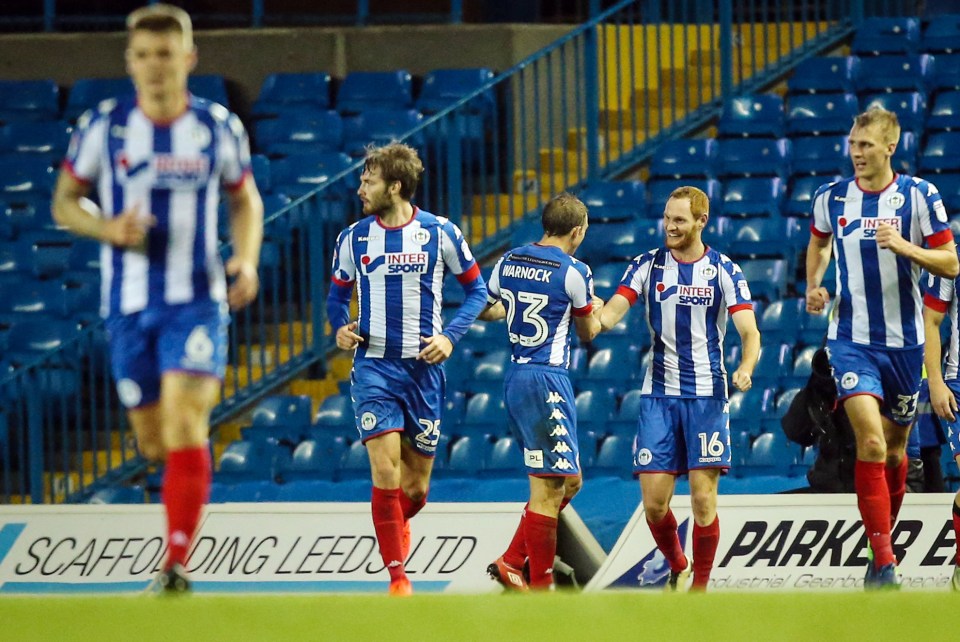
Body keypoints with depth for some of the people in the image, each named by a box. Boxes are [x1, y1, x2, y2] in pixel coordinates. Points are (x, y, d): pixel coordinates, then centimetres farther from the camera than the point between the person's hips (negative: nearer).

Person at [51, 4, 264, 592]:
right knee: (154, 443, 7)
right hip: (128, 304, 2)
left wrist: (247, 259, -4)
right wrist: (109, 228, -14)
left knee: (186, 427, -18)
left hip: (196, 301, -2)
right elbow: (65, 201, 6)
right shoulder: (104, 126, -2)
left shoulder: (219, 127, -1)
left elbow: (245, 199, 14)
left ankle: (177, 561, -18)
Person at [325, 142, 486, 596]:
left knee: (416, 487, 5)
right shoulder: (354, 239, 3)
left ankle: (398, 522, 41)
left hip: (423, 368, 0)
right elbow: (337, 294, 16)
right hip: (374, 367, 0)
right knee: (385, 474, -14)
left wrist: (450, 336, -9)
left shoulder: (440, 233, -3)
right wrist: (341, 327, -5)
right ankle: (397, 576, -6)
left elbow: (476, 290, 6)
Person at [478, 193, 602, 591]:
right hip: (547, 381, -8)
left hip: (516, 377, 8)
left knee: (569, 482, 16)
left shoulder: (509, 262, 10)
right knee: (548, 489, -5)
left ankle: (512, 563, 11)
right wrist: (595, 311, 28)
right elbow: (588, 333, 6)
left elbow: (485, 310, 25)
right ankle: (540, 584, -6)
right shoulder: (574, 272, -9)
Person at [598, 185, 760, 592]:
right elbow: (612, 311, -6)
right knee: (654, 503, -2)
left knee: (703, 497, -7)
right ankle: (677, 568, 23)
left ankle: (700, 585, 5)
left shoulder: (724, 271, -1)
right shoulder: (648, 266, 5)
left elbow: (749, 332, -8)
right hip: (658, 395, 2)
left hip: (707, 395, -2)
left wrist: (745, 369, -29)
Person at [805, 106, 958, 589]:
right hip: (851, 340, -1)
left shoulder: (919, 196, -5)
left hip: (904, 341, 1)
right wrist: (814, 286, 4)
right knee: (871, 443, -18)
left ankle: (884, 538, 36)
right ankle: (883, 562, -19)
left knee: (894, 449, 13)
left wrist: (905, 247, -21)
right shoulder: (830, 197, 1)